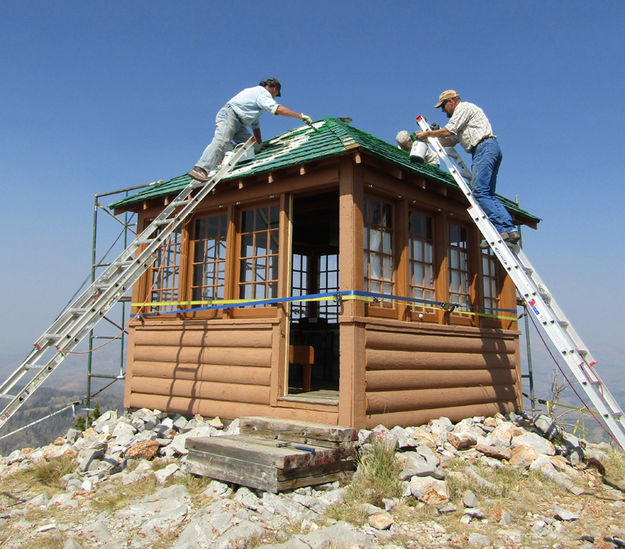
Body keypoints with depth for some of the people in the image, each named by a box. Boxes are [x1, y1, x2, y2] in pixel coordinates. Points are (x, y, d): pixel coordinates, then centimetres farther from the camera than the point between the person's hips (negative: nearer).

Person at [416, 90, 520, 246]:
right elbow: (452, 141, 33)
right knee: (487, 194, 2)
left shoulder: (463, 107, 4)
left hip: (485, 147, -10)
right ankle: (510, 229, -8)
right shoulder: (461, 114, 34)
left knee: (480, 191, -19)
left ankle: (503, 229, -26)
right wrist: (429, 139, 29)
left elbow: (448, 131, -6)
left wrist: (428, 133, 7)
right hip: (491, 150, 10)